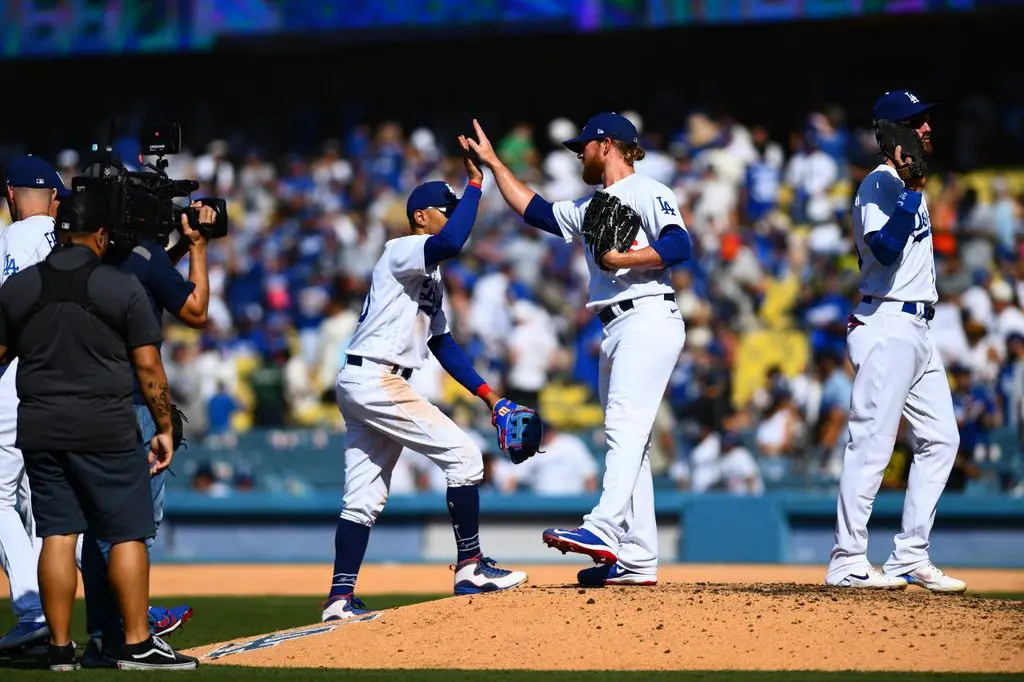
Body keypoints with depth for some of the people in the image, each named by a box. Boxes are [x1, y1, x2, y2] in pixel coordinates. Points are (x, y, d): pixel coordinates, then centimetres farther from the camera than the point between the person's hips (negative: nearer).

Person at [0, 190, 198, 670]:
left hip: (39, 428, 4)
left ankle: (60, 648, 6)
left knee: (57, 535, 7)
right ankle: (137, 644, 1)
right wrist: (165, 428, 2)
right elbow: (148, 366, -5)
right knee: (127, 534, 2)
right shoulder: (122, 288, -5)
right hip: (107, 429, -4)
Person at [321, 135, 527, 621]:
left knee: (364, 498, 8)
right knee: (462, 453, -9)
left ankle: (340, 597, 7)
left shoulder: (430, 275, 22)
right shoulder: (401, 252, -8)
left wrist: (486, 393, 14)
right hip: (373, 378, -10)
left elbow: (442, 343, 22)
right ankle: (471, 568, -7)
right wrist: (475, 182, -22)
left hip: (364, 385, 10)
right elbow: (452, 243, -30)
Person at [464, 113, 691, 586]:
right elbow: (533, 210, 33)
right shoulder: (590, 208, 26)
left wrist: (624, 259, -23)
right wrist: (493, 164, 33)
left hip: (649, 319, -9)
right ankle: (637, 561, 2)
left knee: (624, 426, -23)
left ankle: (602, 532, -39)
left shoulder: (646, 192, -1)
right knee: (626, 440, 4)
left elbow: (679, 246, -15)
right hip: (616, 330, 9)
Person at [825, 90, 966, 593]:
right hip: (887, 326, -10)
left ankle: (910, 559, 12)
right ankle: (848, 564, -8)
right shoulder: (880, 184, -11)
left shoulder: (907, 184, 18)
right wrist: (913, 192, -31)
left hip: (916, 328, 10)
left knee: (940, 438, 9)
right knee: (872, 443, -10)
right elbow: (885, 249, -27)